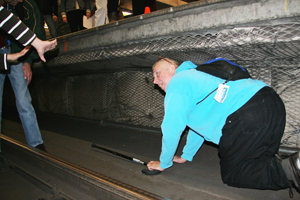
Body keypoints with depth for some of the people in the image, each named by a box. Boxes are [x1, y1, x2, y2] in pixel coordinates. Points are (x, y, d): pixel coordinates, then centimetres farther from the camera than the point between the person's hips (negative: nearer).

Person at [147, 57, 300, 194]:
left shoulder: (177, 82, 2)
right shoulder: (194, 77, 32)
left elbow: (172, 129, 0)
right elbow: (200, 124, 37)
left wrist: (164, 164, 15)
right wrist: (186, 156, 42)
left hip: (249, 115, -10)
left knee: (230, 173, 3)